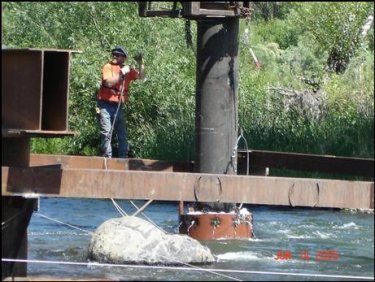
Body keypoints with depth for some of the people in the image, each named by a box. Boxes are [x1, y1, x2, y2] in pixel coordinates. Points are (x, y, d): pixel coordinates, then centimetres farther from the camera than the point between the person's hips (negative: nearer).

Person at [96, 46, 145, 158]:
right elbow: (109, 82, -19)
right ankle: (107, 157, -11)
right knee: (107, 132, -12)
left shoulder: (128, 70, 8)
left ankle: (123, 157, 13)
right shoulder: (108, 67, -5)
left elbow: (141, 77, 2)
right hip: (105, 105, -5)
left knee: (122, 133, 8)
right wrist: (122, 73, -21)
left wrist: (141, 64, -10)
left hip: (118, 106, 5)